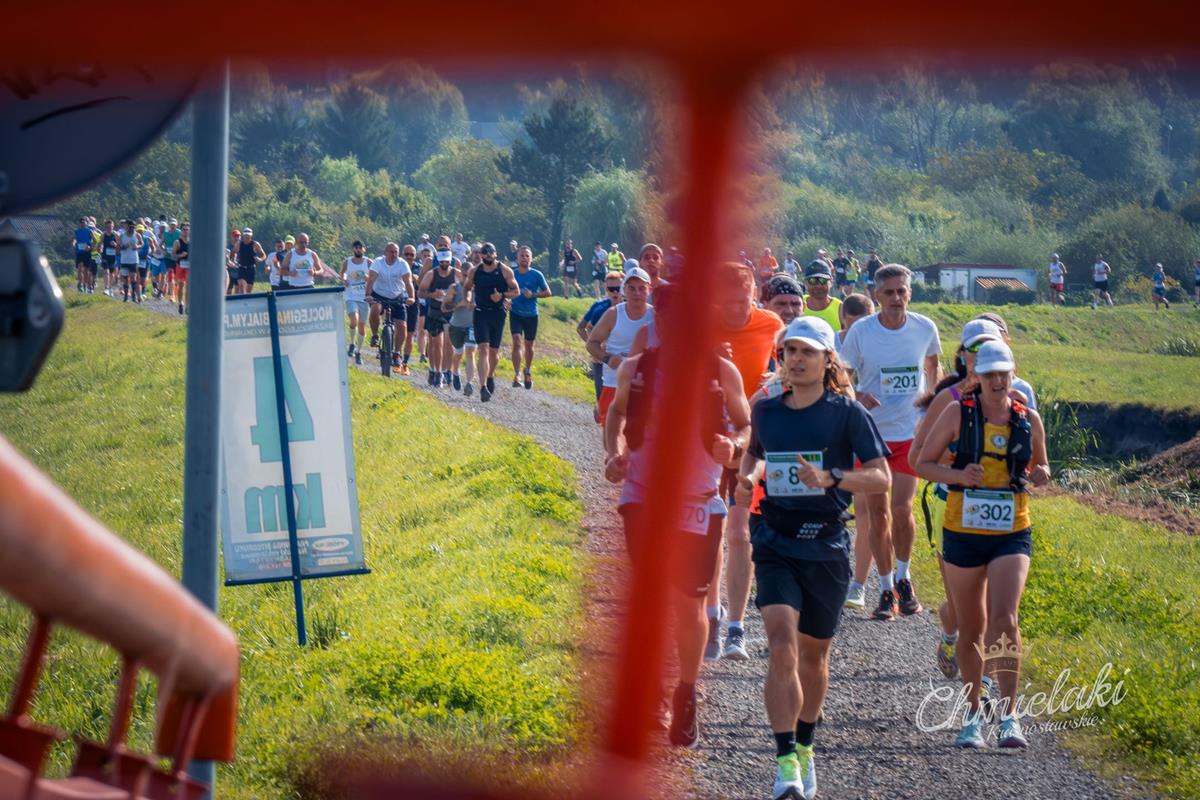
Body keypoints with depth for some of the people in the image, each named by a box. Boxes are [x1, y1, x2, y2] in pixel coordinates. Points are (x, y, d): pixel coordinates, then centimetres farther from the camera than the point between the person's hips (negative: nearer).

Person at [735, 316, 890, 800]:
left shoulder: (847, 413, -4)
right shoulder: (765, 411, 6)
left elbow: (880, 477, -8)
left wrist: (829, 479, -23)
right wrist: (749, 476, 3)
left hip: (827, 547, -1)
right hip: (776, 545, 1)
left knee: (813, 654, 13)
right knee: (782, 645, -18)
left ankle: (804, 746, 36)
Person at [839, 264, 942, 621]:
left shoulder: (925, 329, -3)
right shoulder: (861, 331, -8)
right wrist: (856, 396, -22)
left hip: (911, 433, 0)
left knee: (902, 509, -11)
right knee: (877, 514, 4)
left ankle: (903, 578, 12)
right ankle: (886, 589, 16)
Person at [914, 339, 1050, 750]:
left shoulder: (1029, 419, 2)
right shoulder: (958, 413, -3)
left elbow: (1040, 465, 18)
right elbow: (923, 464, 0)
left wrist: (1040, 475, -7)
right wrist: (958, 475, -18)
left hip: (1011, 535, 0)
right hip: (963, 532, 0)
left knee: (1004, 620, -17)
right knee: (971, 629, 10)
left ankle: (1009, 717, -14)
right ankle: (973, 713, 26)